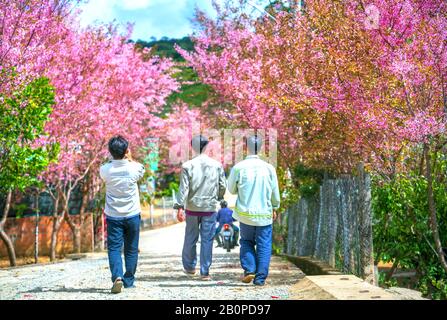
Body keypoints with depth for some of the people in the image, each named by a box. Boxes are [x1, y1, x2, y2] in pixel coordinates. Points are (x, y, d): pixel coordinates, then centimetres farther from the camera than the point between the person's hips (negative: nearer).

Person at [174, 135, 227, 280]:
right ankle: (205, 272, 5)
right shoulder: (217, 165, 0)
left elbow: (183, 188, -10)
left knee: (190, 239, 13)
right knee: (207, 240, 4)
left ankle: (189, 267, 26)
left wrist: (179, 207, -9)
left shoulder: (188, 166, -6)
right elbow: (223, 186, 4)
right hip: (210, 208, 0)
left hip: (192, 208, 0)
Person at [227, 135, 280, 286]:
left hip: (245, 213, 0)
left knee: (246, 242, 18)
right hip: (265, 214, 0)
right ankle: (260, 277, 5)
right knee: (264, 246, 8)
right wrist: (274, 208, 18)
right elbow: (275, 192, 2)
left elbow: (231, 189, 3)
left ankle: (249, 270, 3)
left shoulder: (238, 168, -10)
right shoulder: (269, 168, -7)